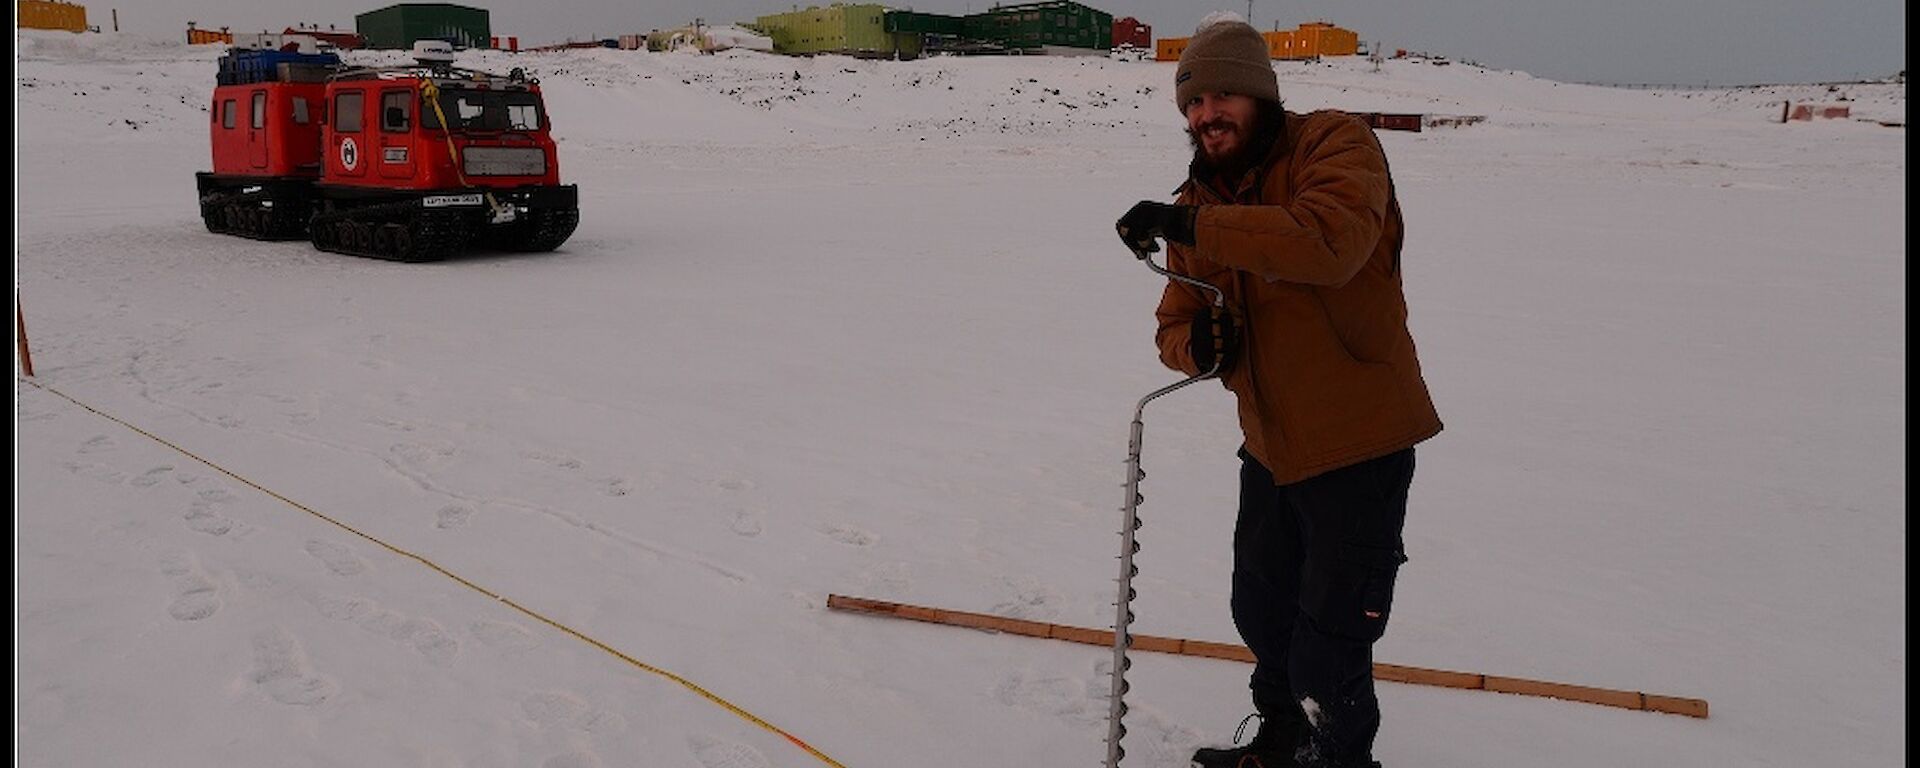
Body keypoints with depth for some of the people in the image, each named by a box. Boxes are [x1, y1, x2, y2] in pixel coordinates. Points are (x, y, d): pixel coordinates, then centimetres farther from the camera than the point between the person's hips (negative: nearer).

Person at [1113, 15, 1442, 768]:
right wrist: (1196, 344, -18)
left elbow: (1331, 242, -37)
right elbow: (1174, 324, 6)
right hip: (1272, 447, 8)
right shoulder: (1198, 205, 4)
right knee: (1263, 616, 25)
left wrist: (1192, 224, -39)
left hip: (1359, 448, -7)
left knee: (1327, 656, 0)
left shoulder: (1336, 143, -17)